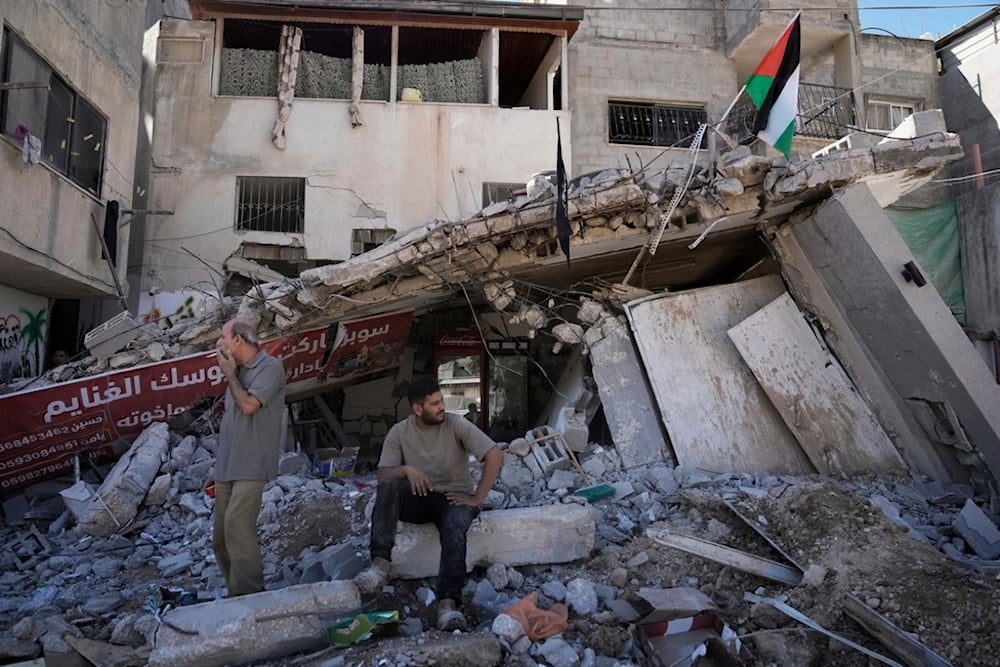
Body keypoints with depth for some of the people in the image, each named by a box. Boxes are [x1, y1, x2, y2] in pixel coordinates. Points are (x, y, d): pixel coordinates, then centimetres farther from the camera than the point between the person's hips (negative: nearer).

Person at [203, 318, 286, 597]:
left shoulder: (270, 367, -5)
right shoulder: (239, 372, 18)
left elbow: (249, 405, -19)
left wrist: (229, 374, -3)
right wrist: (218, 470, 20)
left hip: (251, 467, -8)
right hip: (228, 469, 8)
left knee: (237, 525, -18)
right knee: (221, 535, 8)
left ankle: (250, 594, -10)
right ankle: (236, 593, 17)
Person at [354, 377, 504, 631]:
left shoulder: (456, 425, -9)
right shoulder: (399, 433, -2)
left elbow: (495, 456, -14)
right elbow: (382, 476, -6)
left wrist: (477, 499, -15)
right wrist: (406, 470, -27)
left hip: (454, 498, -2)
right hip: (418, 499, 2)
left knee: (455, 527, -36)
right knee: (389, 486, -30)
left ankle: (448, 603, -41)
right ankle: (380, 564, -37)